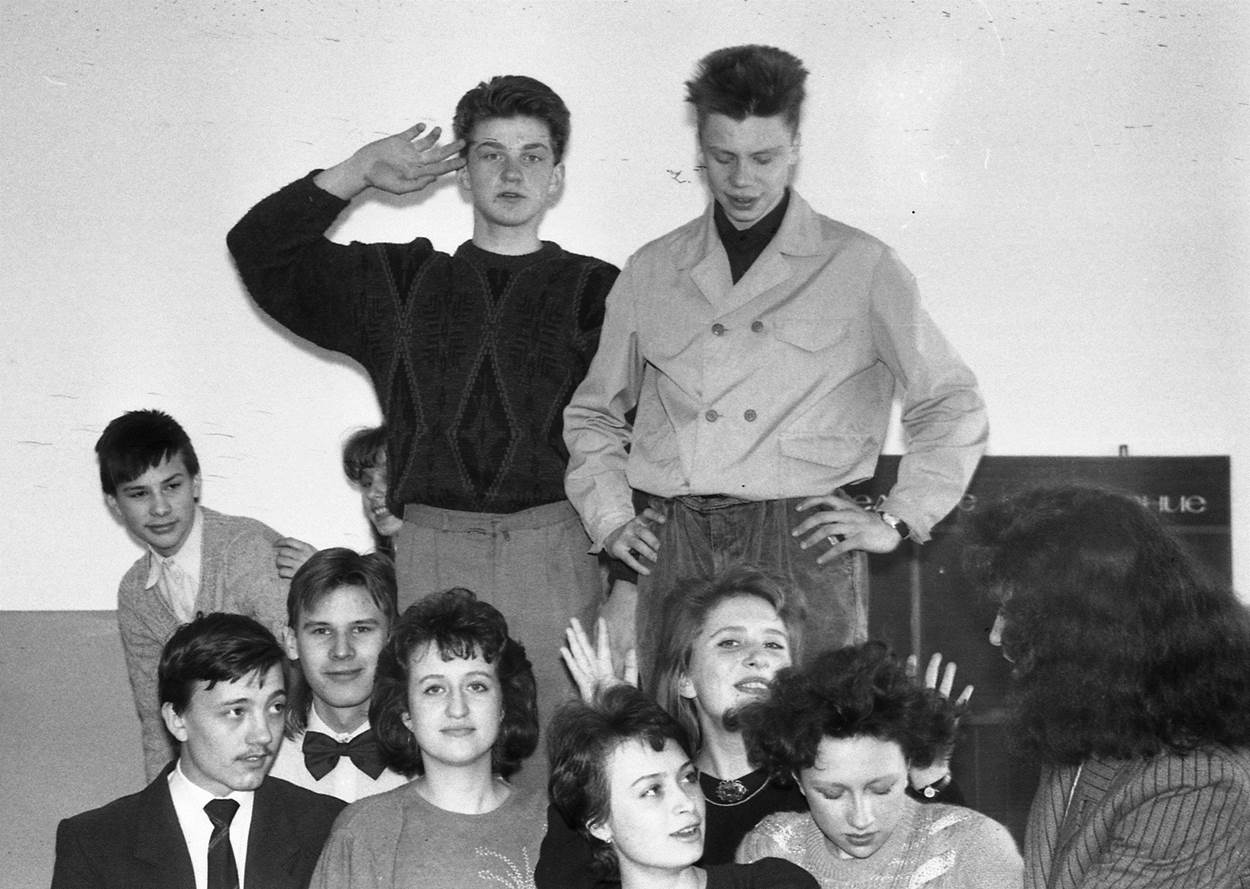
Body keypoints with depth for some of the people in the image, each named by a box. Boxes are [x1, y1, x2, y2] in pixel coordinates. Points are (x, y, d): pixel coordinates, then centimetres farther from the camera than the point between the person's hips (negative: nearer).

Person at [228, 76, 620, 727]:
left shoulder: (595, 290, 9)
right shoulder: (399, 281, 16)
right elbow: (260, 252, 14)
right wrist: (356, 175, 8)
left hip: (556, 550, -1)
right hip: (432, 550, 2)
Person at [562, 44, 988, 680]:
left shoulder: (860, 266, 7)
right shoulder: (651, 272, 15)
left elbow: (951, 407, 10)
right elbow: (593, 413, 26)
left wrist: (897, 521, 3)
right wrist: (611, 521, 14)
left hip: (805, 543, -2)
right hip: (675, 547, 2)